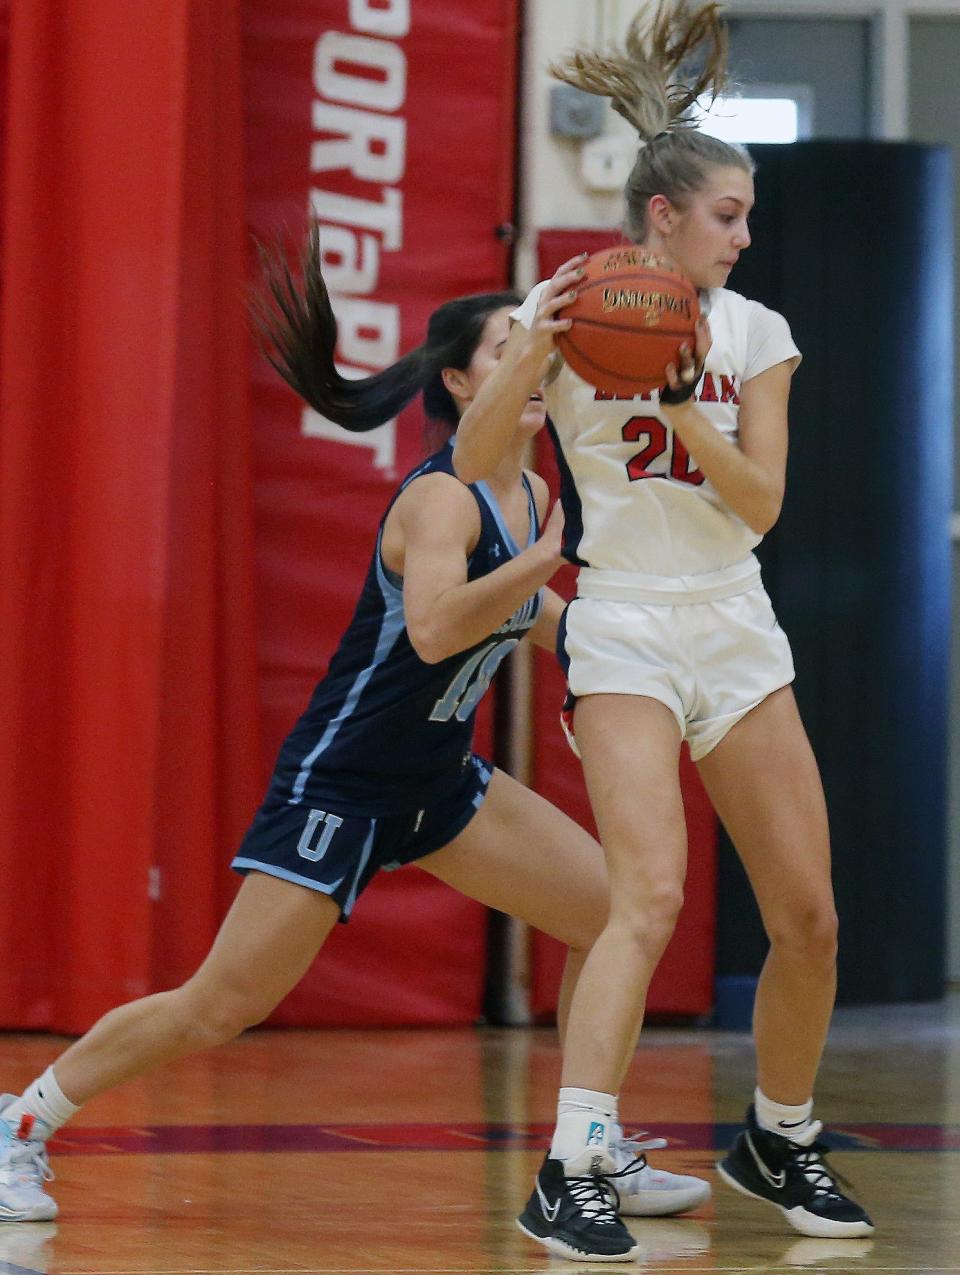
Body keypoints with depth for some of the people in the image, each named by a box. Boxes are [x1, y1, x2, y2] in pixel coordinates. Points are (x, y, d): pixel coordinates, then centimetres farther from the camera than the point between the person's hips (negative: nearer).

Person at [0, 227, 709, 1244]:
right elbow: (434, 626, -40)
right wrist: (552, 552, -37)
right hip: (340, 780, -8)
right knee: (221, 1008, -8)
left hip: (439, 779, 8)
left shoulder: (530, 495, 5)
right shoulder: (441, 497, -20)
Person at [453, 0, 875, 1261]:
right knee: (652, 894, -23)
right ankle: (569, 1171, -24)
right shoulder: (569, 307, -4)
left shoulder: (755, 334, 6)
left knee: (809, 914, 5)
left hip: (736, 627, 5)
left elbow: (762, 502, -2)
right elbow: (470, 462, -7)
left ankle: (777, 1141, 27)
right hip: (624, 626, -5)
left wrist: (681, 407, -16)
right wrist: (530, 356, -22)